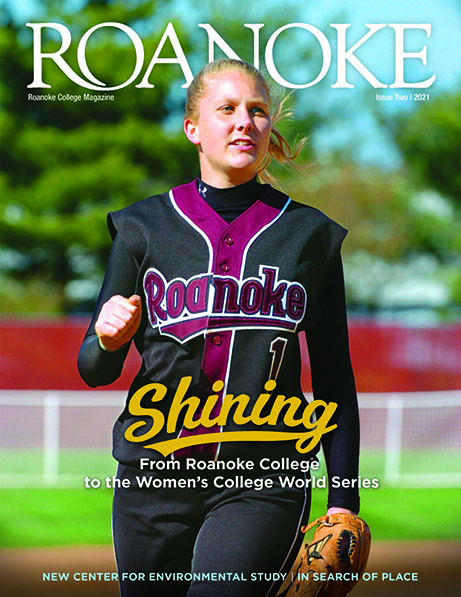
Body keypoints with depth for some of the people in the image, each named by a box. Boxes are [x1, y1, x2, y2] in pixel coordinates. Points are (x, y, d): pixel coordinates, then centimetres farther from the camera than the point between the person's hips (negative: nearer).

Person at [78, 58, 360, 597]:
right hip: (155, 473, 2)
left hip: (264, 478, -2)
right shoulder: (143, 227, 7)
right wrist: (110, 339, -14)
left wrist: (344, 500, 5)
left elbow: (334, 380, 10)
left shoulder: (309, 234, 7)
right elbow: (93, 369, 9)